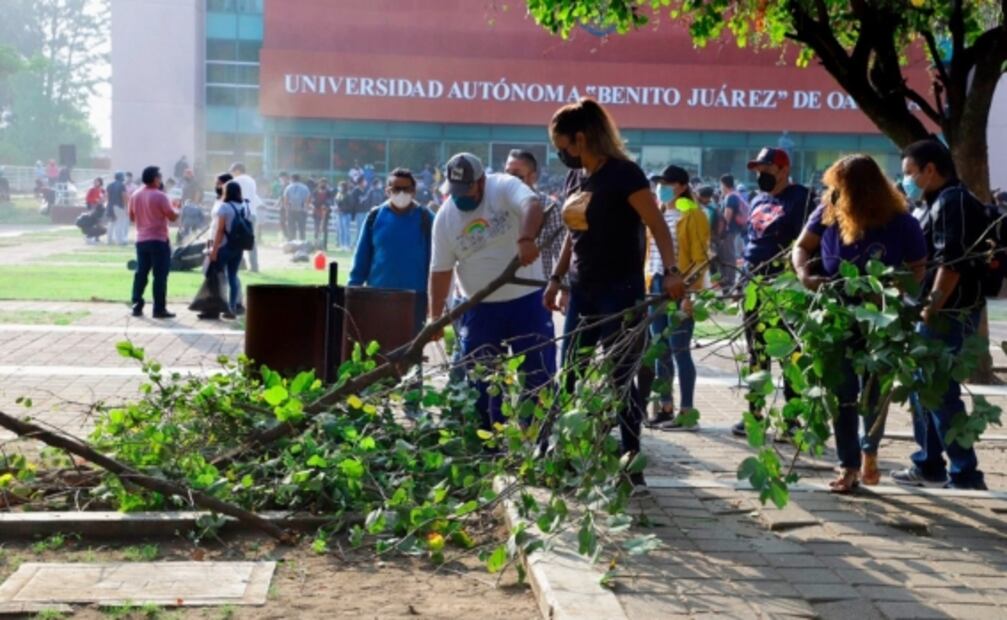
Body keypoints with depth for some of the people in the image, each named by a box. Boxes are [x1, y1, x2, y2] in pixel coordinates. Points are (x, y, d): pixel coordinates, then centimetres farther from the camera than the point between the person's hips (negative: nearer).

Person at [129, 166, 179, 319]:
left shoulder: (135, 196, 7)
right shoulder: (160, 196, -13)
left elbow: (131, 217, 16)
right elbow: (173, 217, -11)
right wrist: (176, 210, 9)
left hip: (141, 240, 6)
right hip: (159, 240, -6)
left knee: (141, 274, 11)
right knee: (160, 275, -3)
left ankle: (136, 306, 10)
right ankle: (159, 309, -3)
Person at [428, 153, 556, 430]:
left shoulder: (504, 188, -12)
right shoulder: (445, 217, 0)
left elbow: (532, 205, -33)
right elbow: (441, 270, 2)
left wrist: (526, 239, -52)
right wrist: (436, 315, -4)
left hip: (527, 300, -3)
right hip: (480, 309, 3)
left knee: (539, 375, 1)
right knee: (479, 382, 5)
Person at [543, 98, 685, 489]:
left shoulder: (623, 174, -13)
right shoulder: (574, 179, 10)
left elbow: (657, 226, -16)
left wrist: (671, 271, -27)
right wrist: (556, 278, 19)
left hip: (620, 293, -8)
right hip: (582, 292, 8)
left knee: (619, 381, -4)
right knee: (571, 378, 8)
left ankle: (631, 465, 6)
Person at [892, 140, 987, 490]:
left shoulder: (953, 202, -14)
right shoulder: (938, 204, 18)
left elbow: (952, 264, -23)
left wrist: (931, 310, -22)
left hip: (948, 314, -10)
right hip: (938, 313, 10)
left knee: (940, 394, -9)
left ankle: (965, 475, -5)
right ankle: (929, 466, 24)